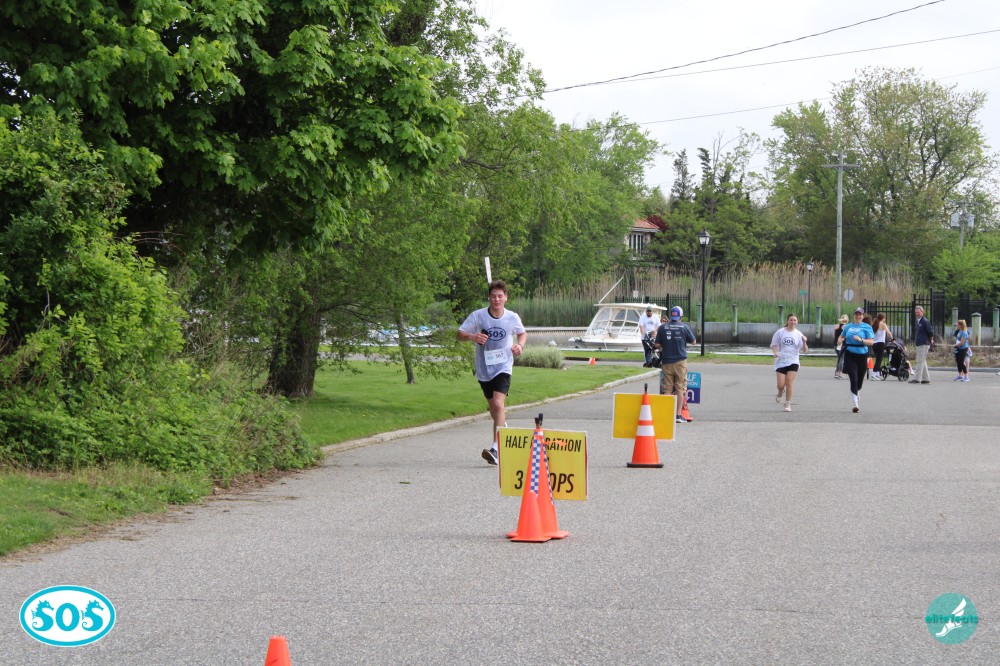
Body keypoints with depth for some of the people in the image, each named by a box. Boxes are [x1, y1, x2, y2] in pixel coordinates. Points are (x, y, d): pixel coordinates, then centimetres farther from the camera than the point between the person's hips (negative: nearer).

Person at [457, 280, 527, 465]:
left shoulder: (512, 318, -2)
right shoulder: (478, 316, -5)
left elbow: (523, 333, 18)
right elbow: (460, 333, 1)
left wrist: (520, 345, -4)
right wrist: (472, 336, -20)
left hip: (503, 367, -2)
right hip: (484, 368, 2)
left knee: (498, 404, -21)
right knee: (493, 408, 14)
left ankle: (495, 449, -29)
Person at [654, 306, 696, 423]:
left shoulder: (662, 328, 0)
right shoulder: (684, 327, -4)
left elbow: (657, 345, 1)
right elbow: (693, 342, 6)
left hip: (666, 362, 2)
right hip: (680, 361, -2)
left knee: (666, 389, 6)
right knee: (680, 388, 3)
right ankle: (679, 414, 0)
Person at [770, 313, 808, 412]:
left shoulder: (798, 334, 1)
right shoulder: (780, 332, 0)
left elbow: (805, 351, 0)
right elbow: (774, 344, 7)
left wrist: (804, 342, -19)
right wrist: (775, 352, -13)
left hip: (793, 362, 0)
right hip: (781, 362, 0)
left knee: (789, 383, -10)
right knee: (781, 385, -5)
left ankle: (788, 404, 5)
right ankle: (780, 393, 32)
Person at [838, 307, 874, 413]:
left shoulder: (867, 327, 1)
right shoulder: (848, 327, 11)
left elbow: (871, 342, -7)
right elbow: (842, 337, 27)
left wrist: (861, 340, -22)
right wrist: (841, 340, 4)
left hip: (862, 355, 0)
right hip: (850, 355, 0)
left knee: (860, 382, 10)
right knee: (853, 380, -13)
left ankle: (857, 395, 41)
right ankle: (855, 404, -17)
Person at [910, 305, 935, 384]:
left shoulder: (925, 321, -12)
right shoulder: (917, 321, 15)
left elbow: (931, 332, -13)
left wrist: (931, 341, -7)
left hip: (924, 344, -10)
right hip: (919, 344, 10)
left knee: (920, 361, -11)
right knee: (923, 362, 12)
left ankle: (917, 378, -13)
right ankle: (926, 378, 17)